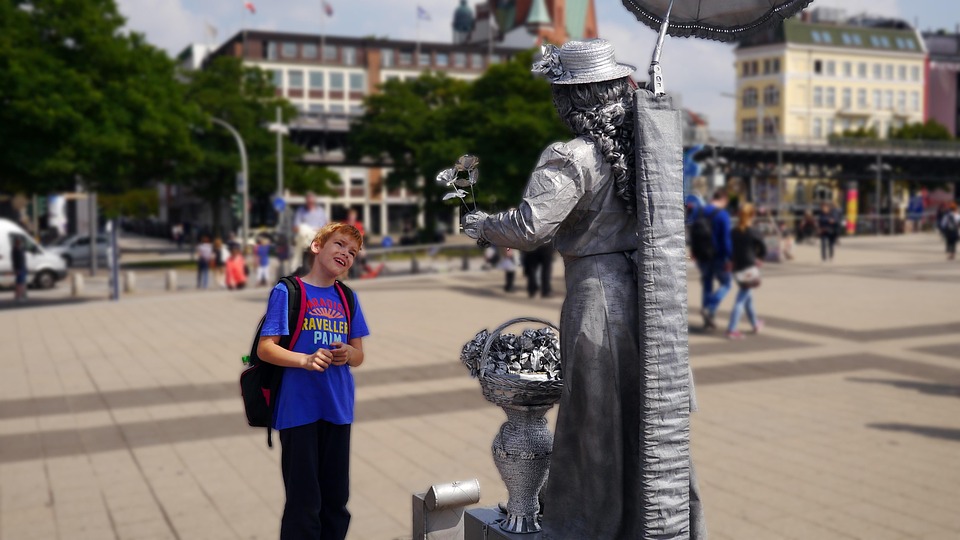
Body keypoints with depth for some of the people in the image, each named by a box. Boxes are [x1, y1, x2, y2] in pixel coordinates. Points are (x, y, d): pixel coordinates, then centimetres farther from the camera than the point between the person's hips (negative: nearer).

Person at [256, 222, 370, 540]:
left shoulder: (348, 298, 11)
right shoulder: (287, 291, -4)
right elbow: (265, 349, -8)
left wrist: (348, 354, -8)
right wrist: (306, 360, -23)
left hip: (337, 408, 5)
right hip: (299, 407, -5)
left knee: (336, 500, 12)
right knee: (304, 503, 0)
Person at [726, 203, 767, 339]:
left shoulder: (733, 232, 3)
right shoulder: (754, 232, -11)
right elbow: (763, 249, -6)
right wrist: (758, 258, 12)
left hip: (737, 267, 6)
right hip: (750, 268, -6)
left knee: (747, 296, 22)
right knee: (741, 299, -5)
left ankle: (755, 324, 36)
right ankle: (731, 329, -11)